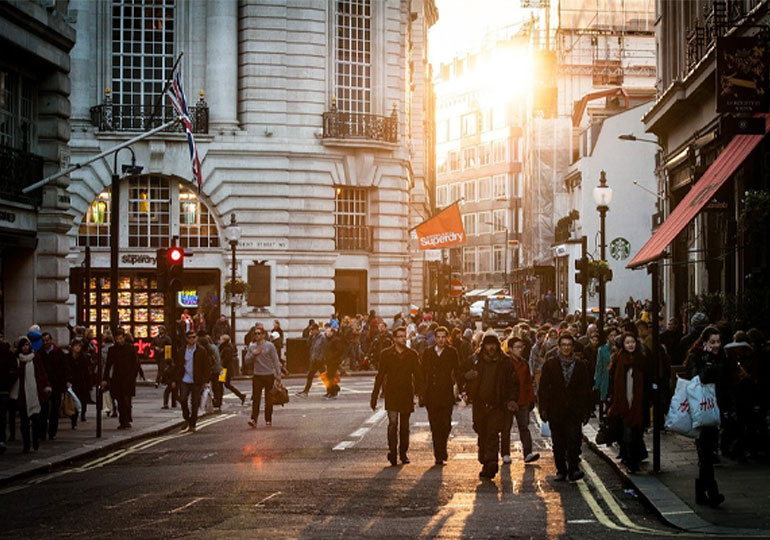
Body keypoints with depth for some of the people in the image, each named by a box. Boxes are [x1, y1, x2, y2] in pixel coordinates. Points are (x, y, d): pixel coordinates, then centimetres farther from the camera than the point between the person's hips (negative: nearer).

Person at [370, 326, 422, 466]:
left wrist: (421, 394, 1)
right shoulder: (386, 354, 2)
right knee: (393, 422, -15)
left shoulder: (412, 355, 6)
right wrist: (374, 396, 2)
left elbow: (418, 375, 8)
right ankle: (392, 451, -16)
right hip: (392, 394, -2)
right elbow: (380, 375, 4)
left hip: (407, 395, 2)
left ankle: (403, 453, 17)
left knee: (404, 426, 9)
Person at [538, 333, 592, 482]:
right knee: (558, 442, 6)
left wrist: (586, 411, 4)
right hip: (555, 410, 1)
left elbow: (586, 390, 9)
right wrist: (543, 409, -5)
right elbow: (543, 388, 2)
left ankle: (573, 469, -10)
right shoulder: (550, 364, 3)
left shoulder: (581, 365, 6)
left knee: (574, 439, -13)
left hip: (574, 410, -1)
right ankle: (561, 471, 15)